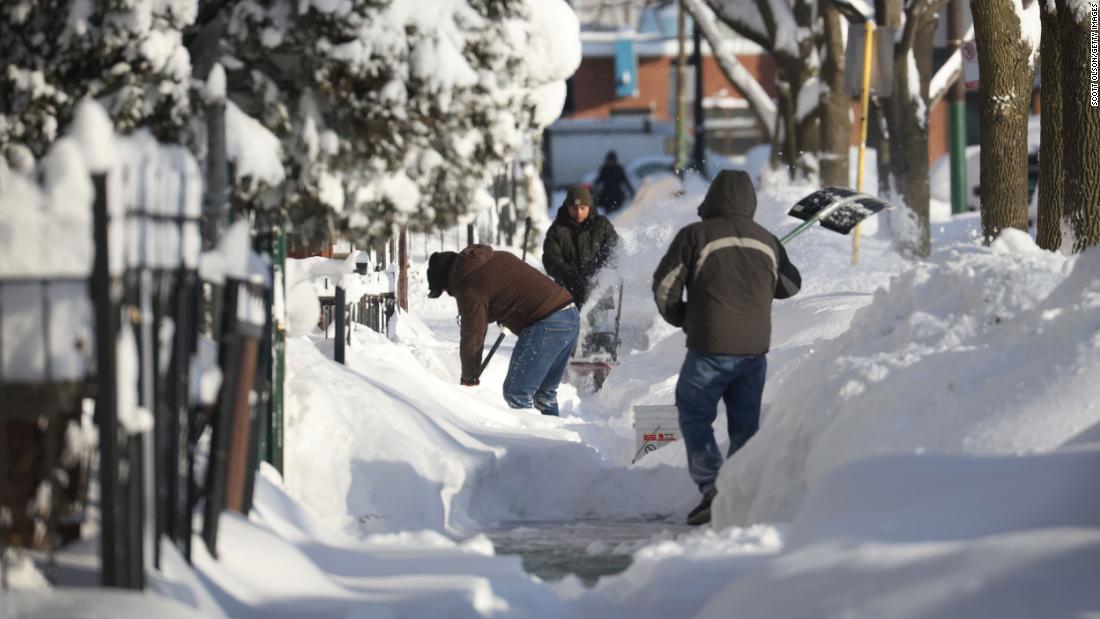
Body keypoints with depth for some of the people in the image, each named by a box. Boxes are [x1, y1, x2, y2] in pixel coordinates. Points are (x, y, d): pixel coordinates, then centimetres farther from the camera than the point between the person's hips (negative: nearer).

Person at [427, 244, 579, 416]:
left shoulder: (468, 286, -7)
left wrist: (468, 378, 11)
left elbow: (472, 336, -3)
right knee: (546, 393, 18)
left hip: (547, 324, -9)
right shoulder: (497, 257, 18)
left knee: (516, 393, -5)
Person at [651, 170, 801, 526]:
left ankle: (711, 488, -11)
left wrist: (680, 318, 15)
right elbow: (790, 286, 22)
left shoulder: (694, 236, -5)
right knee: (745, 426, 12)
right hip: (755, 348, 4)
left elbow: (664, 286, -4)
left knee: (694, 417, 5)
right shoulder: (767, 241, 10)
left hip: (710, 348, -4)